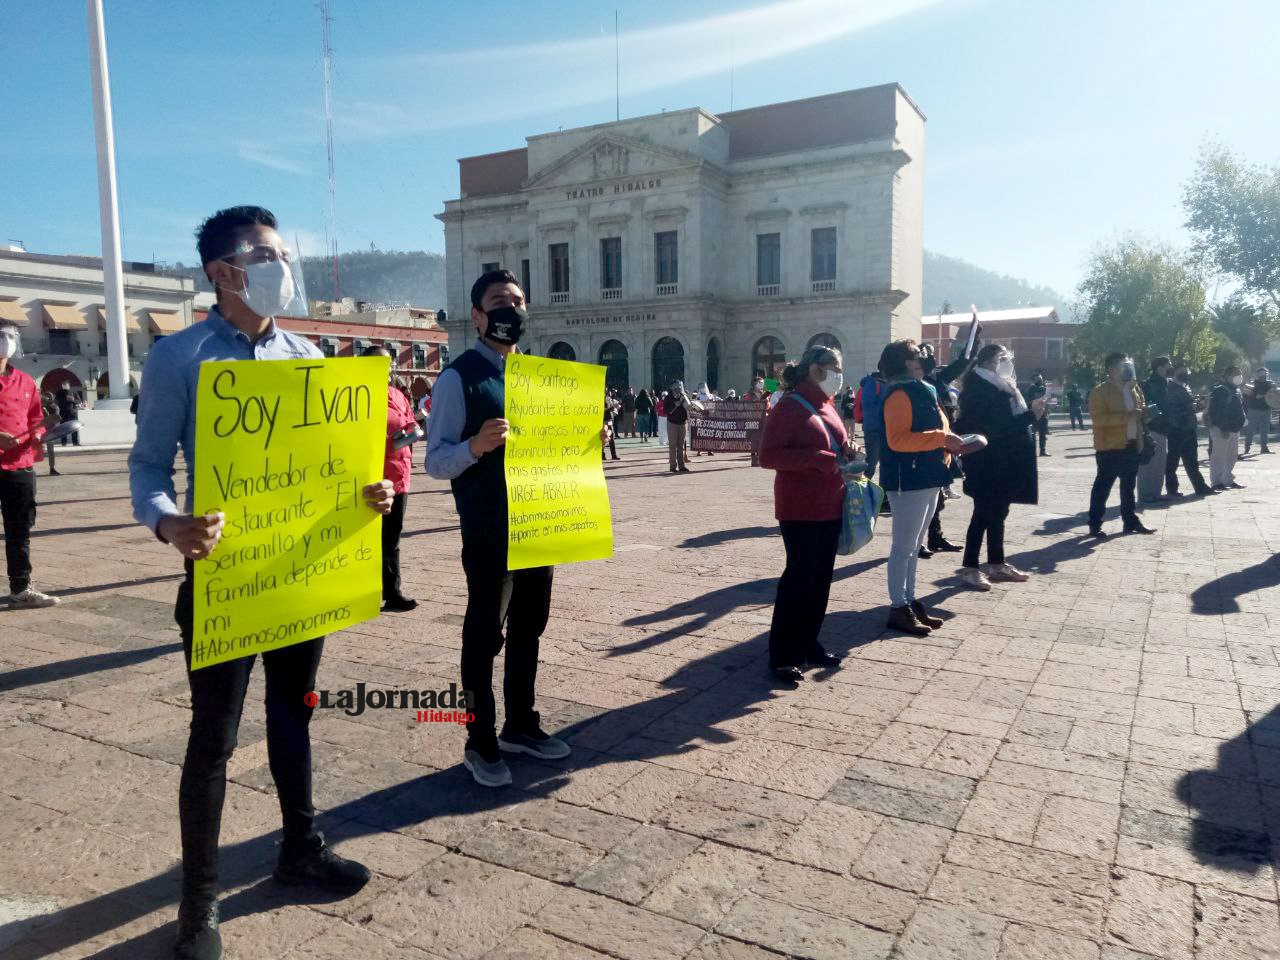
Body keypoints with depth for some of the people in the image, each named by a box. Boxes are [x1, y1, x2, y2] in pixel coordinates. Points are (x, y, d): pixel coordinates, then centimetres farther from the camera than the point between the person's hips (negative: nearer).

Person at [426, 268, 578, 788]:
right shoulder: (458, 377, -10)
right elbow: (435, 462, -15)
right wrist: (475, 446, -34)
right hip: (488, 531, -7)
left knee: (528, 629, 17)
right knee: (484, 634, 5)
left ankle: (521, 725, 34)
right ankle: (480, 743, 21)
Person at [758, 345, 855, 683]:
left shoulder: (827, 407, 14)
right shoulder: (789, 406, -11)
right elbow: (768, 456, -18)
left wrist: (846, 451, 3)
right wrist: (819, 459, -24)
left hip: (830, 507, 8)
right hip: (800, 509, -8)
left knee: (821, 578, 12)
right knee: (800, 576, -6)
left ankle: (808, 644, 24)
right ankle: (781, 656, 2)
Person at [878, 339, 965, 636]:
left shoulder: (922, 390, 16)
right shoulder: (900, 395, -14)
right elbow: (897, 440, -24)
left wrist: (949, 443, 5)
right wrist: (942, 438, -24)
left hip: (927, 478, 10)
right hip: (909, 480, -10)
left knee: (914, 546, 15)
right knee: (904, 547, -4)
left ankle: (909, 601, 23)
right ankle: (899, 609, 2)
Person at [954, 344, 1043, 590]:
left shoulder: (1003, 386, 15)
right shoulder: (980, 389, -14)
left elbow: (1010, 420, 15)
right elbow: (997, 427, -22)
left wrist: (1031, 412, -1)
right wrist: (1031, 415, -21)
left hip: (1004, 465, 9)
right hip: (987, 465, -9)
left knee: (997, 513, 14)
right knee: (983, 514, -6)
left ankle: (997, 564, 23)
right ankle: (970, 568, 1)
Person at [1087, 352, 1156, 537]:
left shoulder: (1134, 389, 14)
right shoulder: (1100, 391, -10)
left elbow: (1140, 411, 27)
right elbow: (1098, 418, -20)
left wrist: (1140, 414, 4)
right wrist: (1126, 416, -24)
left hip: (1132, 445, 8)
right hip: (1110, 447, -7)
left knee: (1129, 486, 15)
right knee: (1103, 486, -4)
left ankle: (1131, 521, 25)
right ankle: (1095, 524, 0)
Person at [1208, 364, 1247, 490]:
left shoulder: (1236, 390, 15)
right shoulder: (1219, 390, -13)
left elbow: (1241, 408, 24)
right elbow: (1215, 412, -19)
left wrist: (1240, 422, 11)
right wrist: (1223, 428, -23)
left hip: (1234, 429, 10)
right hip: (1220, 429, -10)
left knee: (1231, 456, 15)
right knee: (1218, 456, -5)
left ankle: (1229, 480, 24)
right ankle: (1216, 482, -2)